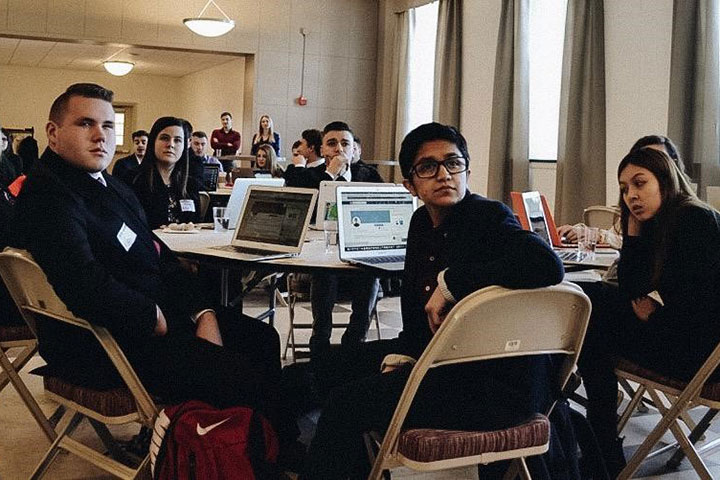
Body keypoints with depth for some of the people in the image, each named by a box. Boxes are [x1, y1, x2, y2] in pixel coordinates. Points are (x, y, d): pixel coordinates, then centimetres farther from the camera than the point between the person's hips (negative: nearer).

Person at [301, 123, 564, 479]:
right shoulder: (423, 222, 8)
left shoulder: (489, 216, -16)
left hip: (496, 386, -9)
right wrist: (402, 354, 2)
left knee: (345, 404, -18)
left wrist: (450, 283, -28)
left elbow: (548, 265, -35)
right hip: (443, 355, 9)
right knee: (335, 368, 19)